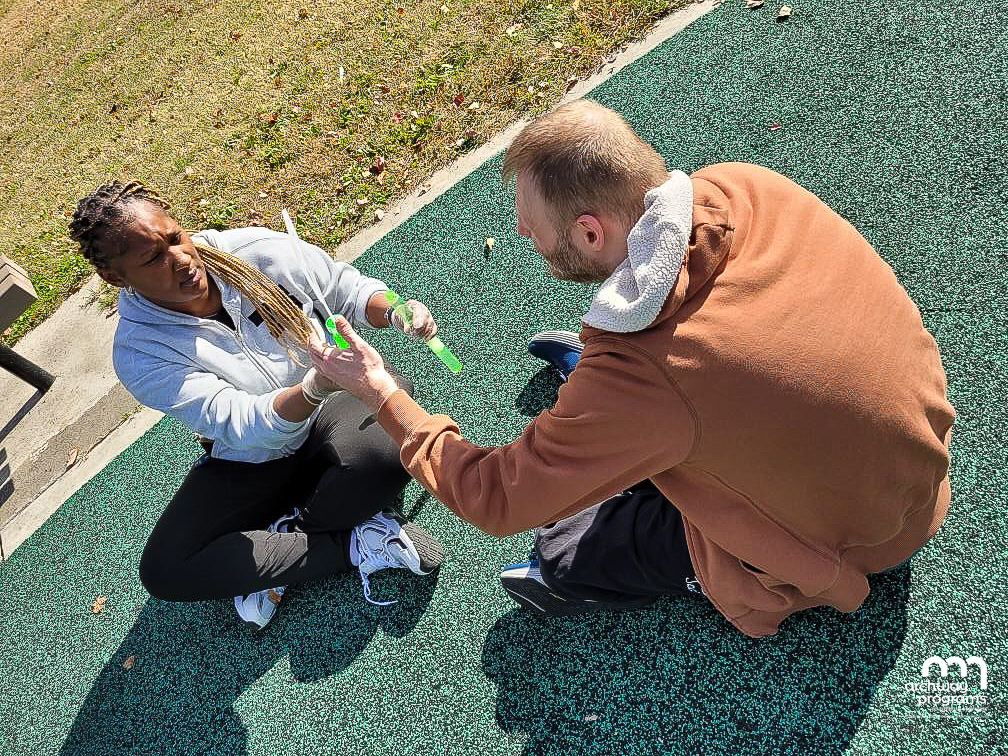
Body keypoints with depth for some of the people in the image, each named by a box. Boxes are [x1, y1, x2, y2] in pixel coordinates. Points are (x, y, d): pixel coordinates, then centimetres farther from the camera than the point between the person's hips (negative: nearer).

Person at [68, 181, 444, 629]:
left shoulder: (254, 250, -14)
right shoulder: (140, 353, -17)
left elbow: (349, 290, -2)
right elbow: (241, 423, -28)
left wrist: (395, 312, -25)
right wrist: (317, 386, -48)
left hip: (335, 401, 0)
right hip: (249, 462, 1)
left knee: (380, 453, -36)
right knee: (163, 571, -17)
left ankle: (283, 533, -8)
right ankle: (354, 544, -15)